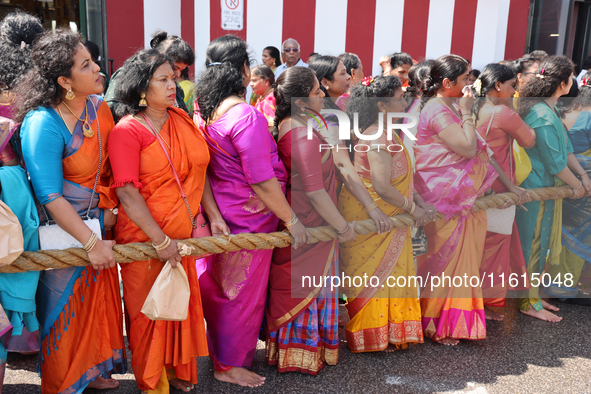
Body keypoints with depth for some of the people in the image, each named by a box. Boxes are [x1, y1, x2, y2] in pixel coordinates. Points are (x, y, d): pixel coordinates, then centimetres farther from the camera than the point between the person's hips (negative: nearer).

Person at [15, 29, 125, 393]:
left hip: (99, 223, 7)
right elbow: (50, 197, -24)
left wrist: (110, 209, -2)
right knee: (67, 306, 10)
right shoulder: (42, 124, -23)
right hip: (63, 230, -7)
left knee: (99, 298, 20)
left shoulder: (99, 106, -3)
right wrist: (92, 242, -24)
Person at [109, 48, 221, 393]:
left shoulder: (182, 119, 6)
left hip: (184, 234, 6)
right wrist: (161, 240, -19)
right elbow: (128, 193, -18)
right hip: (145, 239, -5)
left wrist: (214, 217, 3)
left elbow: (199, 171, 10)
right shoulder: (127, 130, -13)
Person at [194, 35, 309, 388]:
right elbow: (262, 181, -25)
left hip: (218, 212, 9)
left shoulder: (203, 110, 3)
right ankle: (229, 365, 25)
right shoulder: (247, 116, -24)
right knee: (243, 292, 8)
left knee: (217, 286, 23)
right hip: (248, 217, -9)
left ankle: (220, 349, 44)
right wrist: (292, 220, -16)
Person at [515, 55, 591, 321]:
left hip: (547, 188, 10)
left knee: (544, 243, 19)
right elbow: (555, 162, -21)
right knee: (534, 244, 2)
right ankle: (529, 303, 17)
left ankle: (533, 295, 33)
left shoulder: (549, 108, 9)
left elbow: (564, 146, 13)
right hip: (537, 190, -10)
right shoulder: (543, 117, -24)